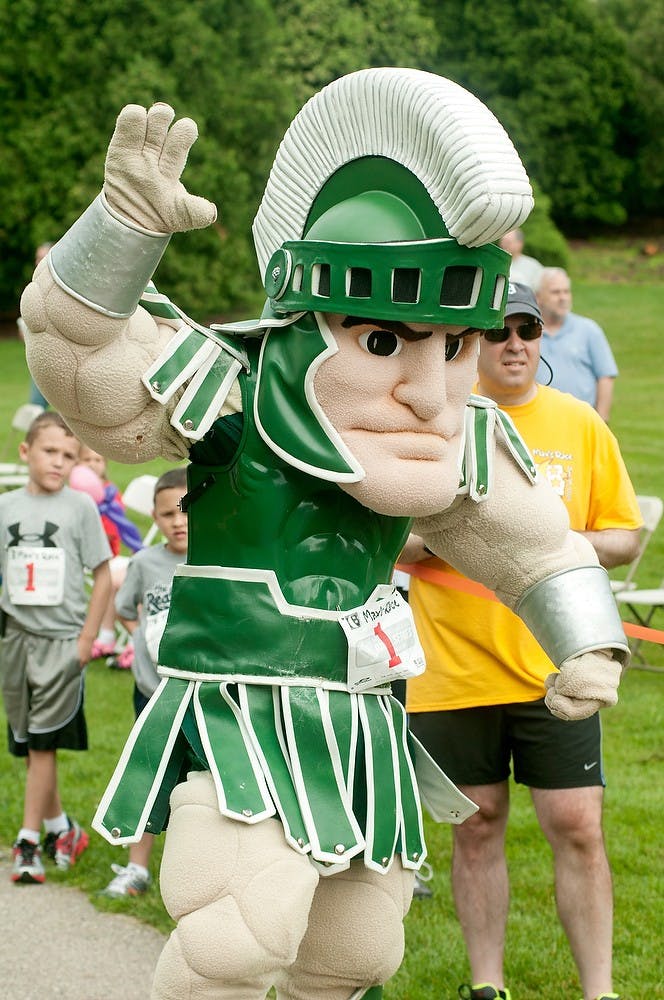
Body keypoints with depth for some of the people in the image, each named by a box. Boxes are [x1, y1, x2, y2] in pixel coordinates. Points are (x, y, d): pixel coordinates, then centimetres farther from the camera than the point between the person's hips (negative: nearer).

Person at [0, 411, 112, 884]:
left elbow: (103, 576, -2)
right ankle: (60, 828, 25)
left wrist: (87, 638, -7)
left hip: (62, 638, -4)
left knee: (42, 743, -5)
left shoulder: (80, 506, -4)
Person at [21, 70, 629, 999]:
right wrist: (130, 219, -41)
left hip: (362, 736, 6)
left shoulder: (456, 447, 1)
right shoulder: (225, 399, -15)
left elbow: (540, 547, 17)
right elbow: (74, 337, -26)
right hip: (235, 718, -6)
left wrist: (591, 647, 5)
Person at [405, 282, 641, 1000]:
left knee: (577, 829, -3)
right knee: (476, 829, 9)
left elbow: (625, 537, 7)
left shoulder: (580, 424, 3)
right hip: (454, 668, 0)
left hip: (554, 666, 0)